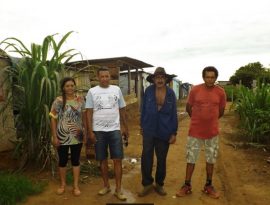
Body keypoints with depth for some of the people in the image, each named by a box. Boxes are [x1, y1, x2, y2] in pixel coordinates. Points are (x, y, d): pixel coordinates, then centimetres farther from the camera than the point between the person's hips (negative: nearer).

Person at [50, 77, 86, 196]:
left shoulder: (80, 100, 1)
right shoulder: (58, 101, -7)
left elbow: (84, 117, 6)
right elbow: (53, 119, -6)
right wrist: (54, 137, -9)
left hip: (77, 137, 2)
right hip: (62, 137, -1)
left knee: (75, 160, 11)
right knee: (63, 161, 13)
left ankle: (76, 185, 24)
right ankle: (63, 184, 33)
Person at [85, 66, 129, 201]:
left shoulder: (117, 90, 4)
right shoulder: (92, 91, 0)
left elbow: (122, 109, 9)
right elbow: (89, 112, 0)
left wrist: (125, 127, 8)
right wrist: (90, 131, -5)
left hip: (115, 130, 0)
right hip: (99, 131, 0)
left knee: (117, 159, 0)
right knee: (103, 160, 11)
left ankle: (118, 190, 11)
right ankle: (106, 185, 28)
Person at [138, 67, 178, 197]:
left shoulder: (171, 93, -3)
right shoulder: (148, 91, -5)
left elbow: (174, 114, -1)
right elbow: (143, 109, 4)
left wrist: (174, 132, -2)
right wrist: (142, 126, 7)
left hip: (164, 132, 1)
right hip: (149, 131, 0)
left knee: (161, 159, 12)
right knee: (146, 158, 1)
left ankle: (159, 184, 30)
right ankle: (147, 184, 20)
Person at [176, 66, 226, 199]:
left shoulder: (220, 92, -5)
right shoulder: (195, 90, -8)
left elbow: (221, 112, 9)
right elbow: (188, 108, 4)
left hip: (212, 132, 2)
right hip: (195, 131, -1)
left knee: (211, 160, 14)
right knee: (191, 159, 8)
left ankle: (208, 186, 31)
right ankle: (187, 186, 22)